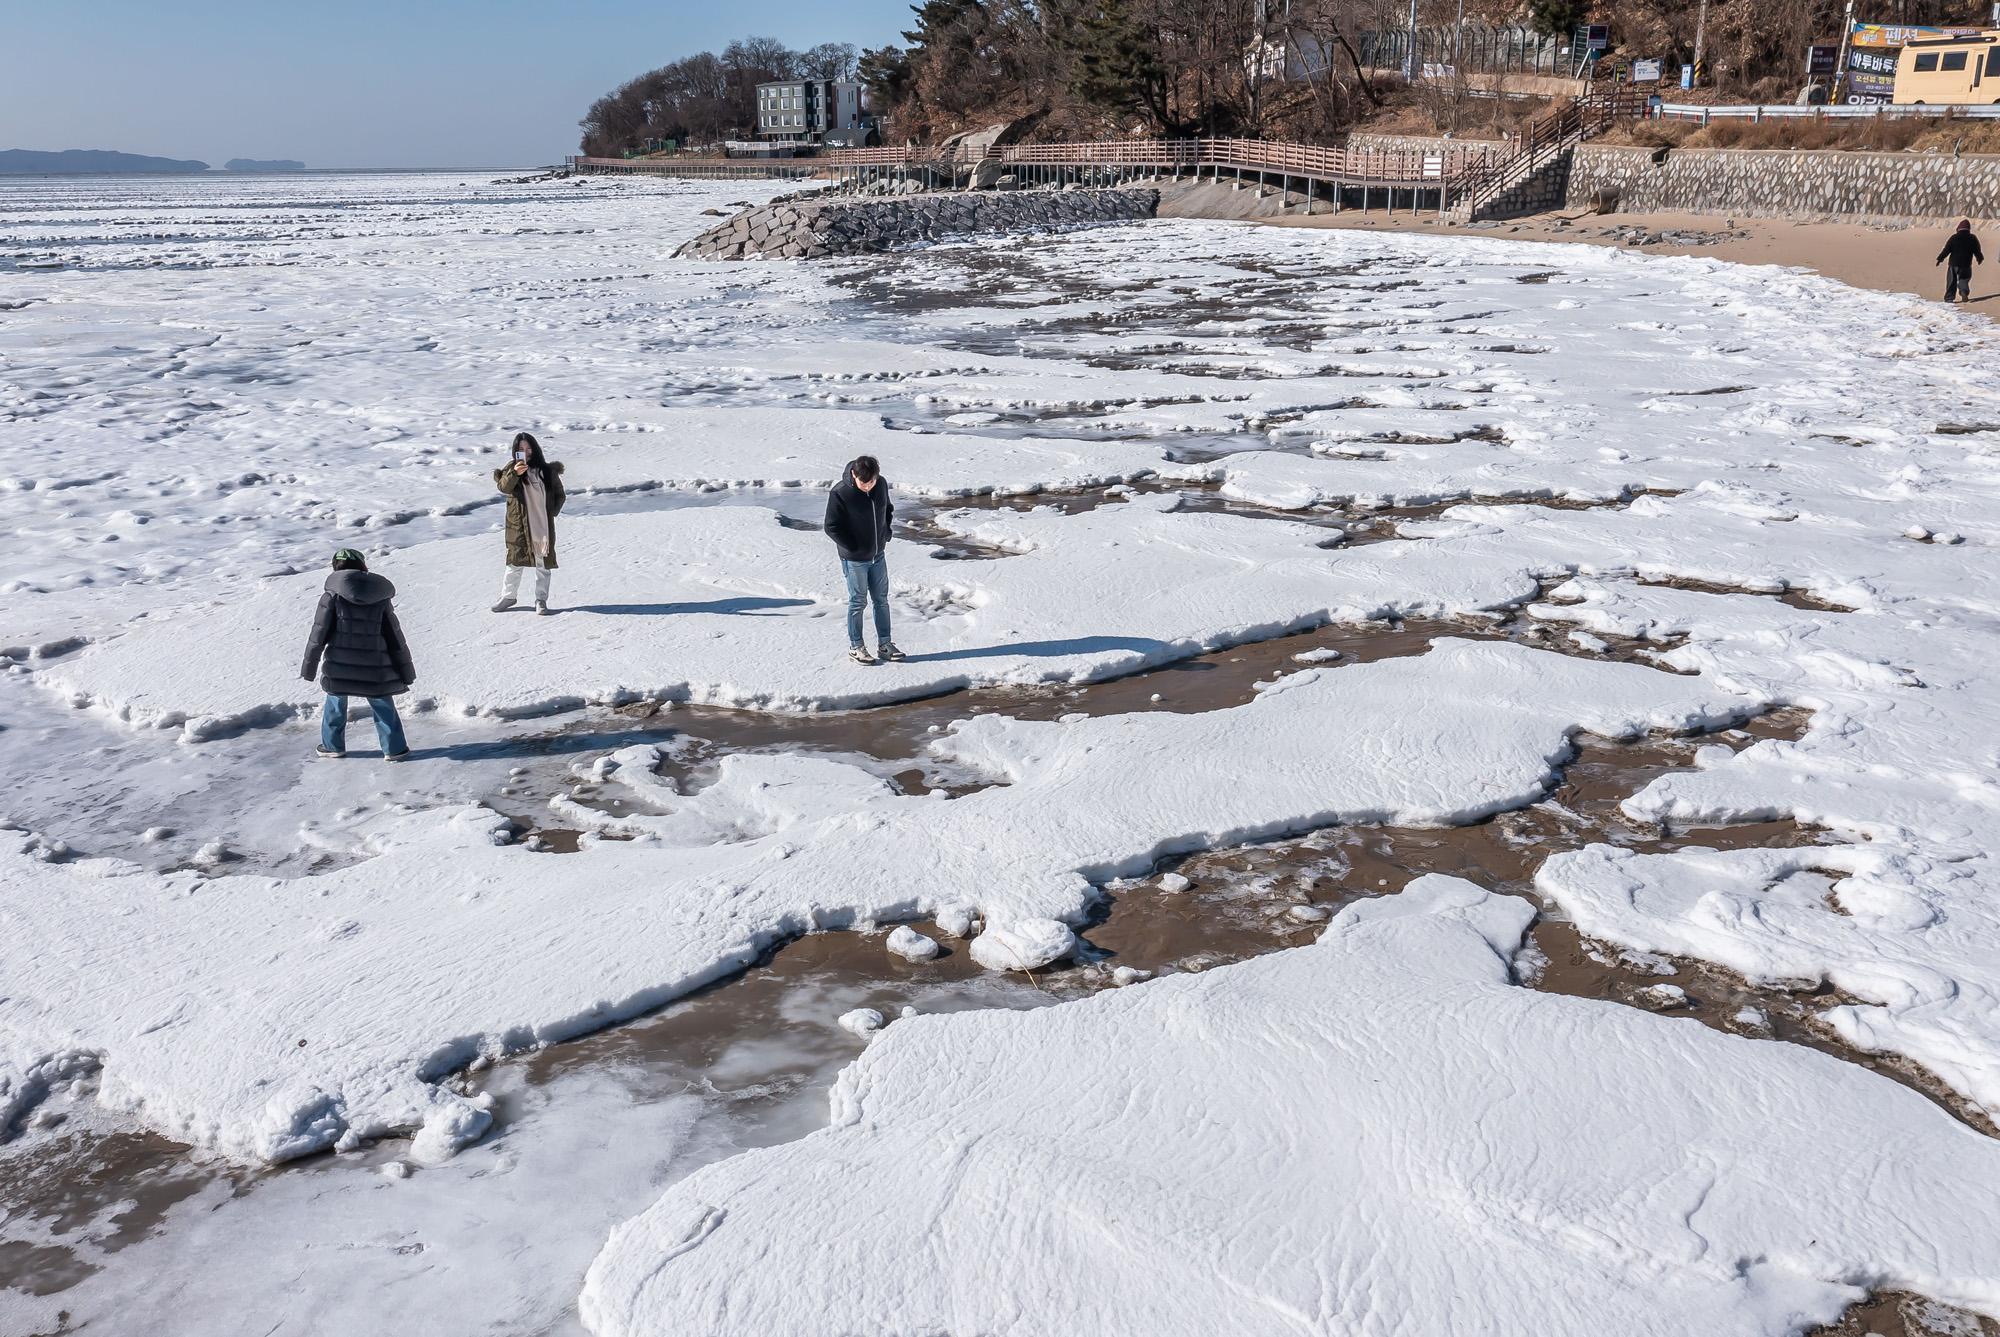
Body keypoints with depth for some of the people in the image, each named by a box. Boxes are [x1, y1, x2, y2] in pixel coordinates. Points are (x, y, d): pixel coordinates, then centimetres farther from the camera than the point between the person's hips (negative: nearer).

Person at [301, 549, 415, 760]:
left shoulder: (332, 597, -7)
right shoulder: (381, 598, -1)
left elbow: (319, 634, -5)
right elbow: (396, 638, 3)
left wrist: (309, 667, 4)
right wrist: (406, 671, 11)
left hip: (339, 667, -1)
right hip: (375, 670, 1)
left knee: (335, 703, 19)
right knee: (383, 706, 14)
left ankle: (333, 745, 28)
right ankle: (394, 748, 15)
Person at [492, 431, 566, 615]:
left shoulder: (547, 470, 4)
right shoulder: (512, 468, 0)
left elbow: (559, 494, 13)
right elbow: (504, 487, -19)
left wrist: (553, 511, -2)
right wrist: (514, 474, -36)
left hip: (543, 525, 1)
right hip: (519, 525, -1)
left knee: (543, 564, 6)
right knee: (515, 562, 6)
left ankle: (541, 600, 14)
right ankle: (508, 596, 20)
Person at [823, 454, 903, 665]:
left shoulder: (881, 484, -5)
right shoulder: (840, 493, -22)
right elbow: (832, 527, -15)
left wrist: (885, 534, 4)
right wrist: (853, 547, -15)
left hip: (879, 555, 5)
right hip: (854, 559, -5)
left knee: (881, 600, 12)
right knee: (858, 602, 4)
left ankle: (884, 644, 22)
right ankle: (855, 647, 17)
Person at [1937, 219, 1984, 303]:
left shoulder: (1954, 237, -3)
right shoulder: (1973, 238, 1)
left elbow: (1946, 250, -6)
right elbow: (1977, 251, 6)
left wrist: (1939, 259, 0)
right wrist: (1980, 259, 25)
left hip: (1953, 263, -1)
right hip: (1966, 264, 1)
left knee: (1951, 281, 9)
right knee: (1964, 279, 12)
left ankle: (1949, 298, 6)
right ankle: (1964, 291, -17)